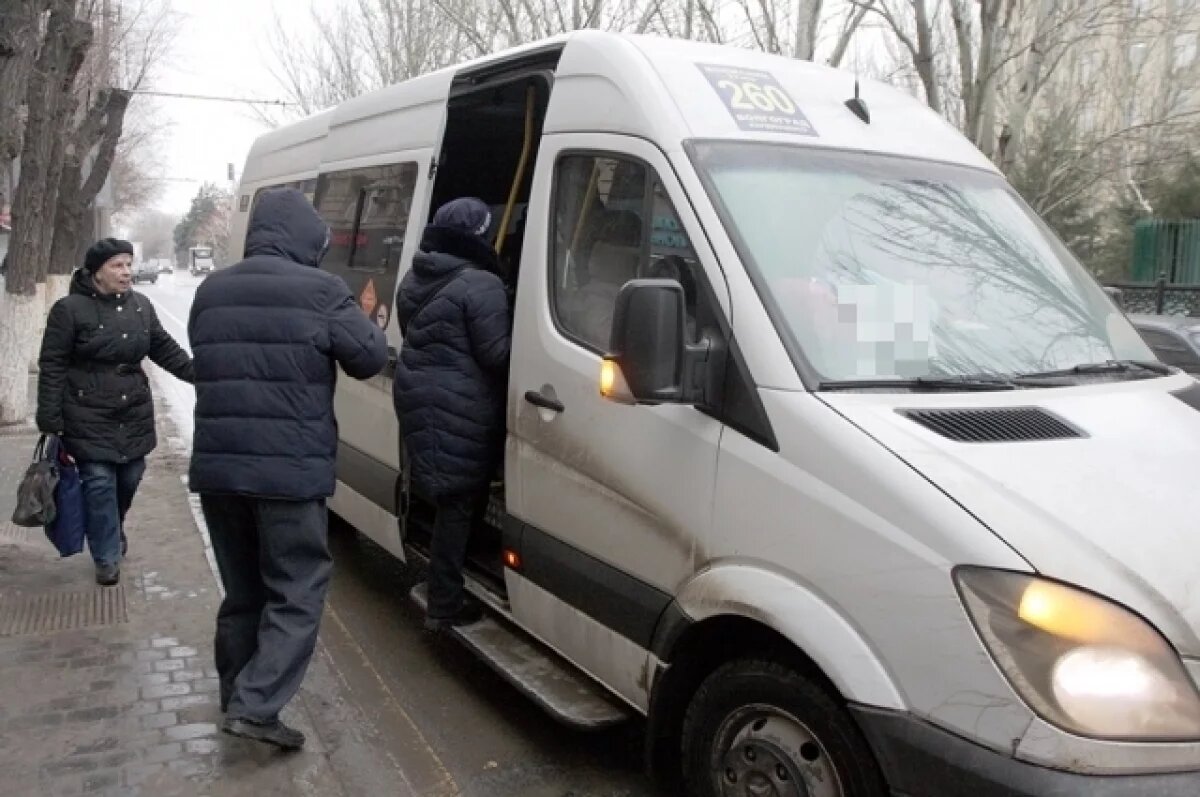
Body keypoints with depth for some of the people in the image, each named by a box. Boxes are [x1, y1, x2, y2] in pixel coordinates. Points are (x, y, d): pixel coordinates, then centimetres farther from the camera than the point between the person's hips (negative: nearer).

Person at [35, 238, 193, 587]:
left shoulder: (140, 305, 6)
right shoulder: (69, 309, -9)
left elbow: (165, 349, 14)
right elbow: (52, 366, -8)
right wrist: (50, 419, -11)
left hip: (134, 413, 5)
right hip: (88, 417, -5)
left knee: (130, 478, 14)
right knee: (100, 484, -1)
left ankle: (113, 532, 42)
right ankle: (106, 557, 13)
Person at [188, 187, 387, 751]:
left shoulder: (210, 291, 12)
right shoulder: (319, 290, -8)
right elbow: (370, 360, -4)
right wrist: (365, 320, 16)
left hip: (216, 466, 6)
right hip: (290, 470, -6)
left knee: (242, 591, 18)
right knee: (297, 592, 4)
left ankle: (236, 697, 27)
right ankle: (254, 705, -4)